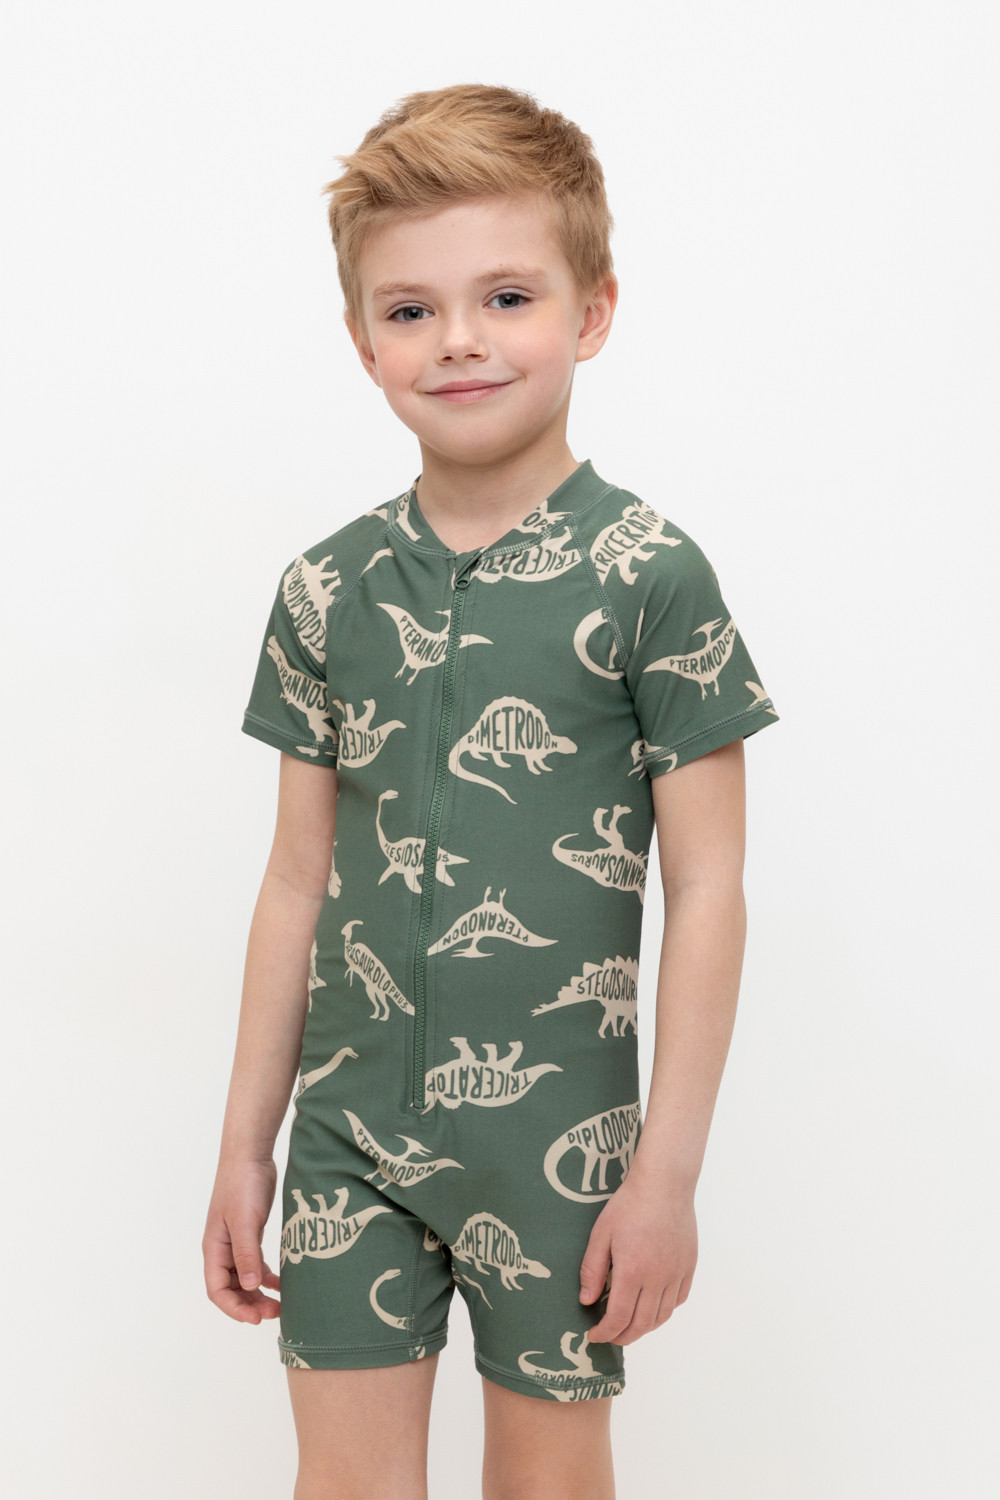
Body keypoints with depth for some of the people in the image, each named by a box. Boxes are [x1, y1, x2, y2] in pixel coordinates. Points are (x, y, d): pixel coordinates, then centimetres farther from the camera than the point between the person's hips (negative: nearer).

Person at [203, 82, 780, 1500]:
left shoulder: (648, 575, -9)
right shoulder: (328, 589, 2)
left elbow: (708, 891, -8)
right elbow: (299, 882, 8)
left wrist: (668, 1169, -9)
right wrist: (245, 1141, 9)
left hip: (556, 1141, -3)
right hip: (349, 1131, 3)